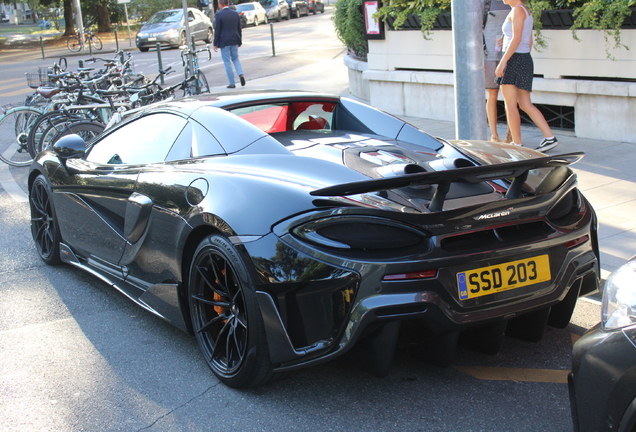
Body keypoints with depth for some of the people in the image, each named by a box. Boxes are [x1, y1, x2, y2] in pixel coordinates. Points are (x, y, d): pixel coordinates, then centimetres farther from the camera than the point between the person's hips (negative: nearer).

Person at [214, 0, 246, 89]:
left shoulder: (219, 15, -11)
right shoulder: (235, 14, 5)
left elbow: (217, 31, -11)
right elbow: (239, 29, 9)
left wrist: (215, 44, -5)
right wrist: (240, 41, 18)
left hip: (224, 41, -5)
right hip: (234, 41, 5)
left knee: (227, 62, 2)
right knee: (235, 59, 20)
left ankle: (232, 83, 3)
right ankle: (241, 74, -4)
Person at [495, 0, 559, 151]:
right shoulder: (527, 12, 18)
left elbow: (516, 39, -19)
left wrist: (502, 62, -21)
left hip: (514, 60, -9)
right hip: (526, 60, 9)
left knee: (510, 104, -3)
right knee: (525, 105, 9)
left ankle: (517, 144, -1)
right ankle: (550, 137, 4)